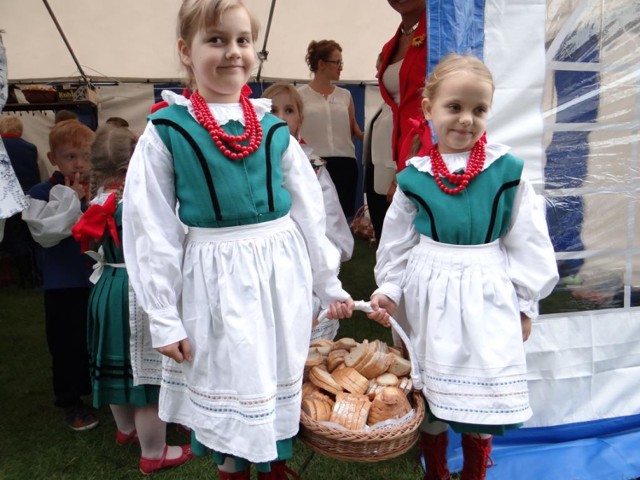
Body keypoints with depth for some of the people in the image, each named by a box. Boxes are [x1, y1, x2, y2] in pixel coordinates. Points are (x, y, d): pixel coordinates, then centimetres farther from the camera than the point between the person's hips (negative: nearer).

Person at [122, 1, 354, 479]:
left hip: (282, 273, 3)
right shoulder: (166, 131, -6)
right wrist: (164, 318, -6)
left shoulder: (274, 130, 3)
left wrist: (329, 285, 12)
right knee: (228, 381, 10)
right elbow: (151, 231, -6)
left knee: (279, 382, 16)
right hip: (215, 278, -3)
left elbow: (309, 214, 9)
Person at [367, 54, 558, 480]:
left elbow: (527, 242, 0)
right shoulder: (415, 176, -2)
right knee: (430, 391, 14)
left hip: (488, 294, -1)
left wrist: (525, 303, 2)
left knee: (483, 394, 10)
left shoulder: (507, 171, -5)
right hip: (429, 294, 1)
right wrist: (389, 290, 1)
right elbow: (398, 242, 5)